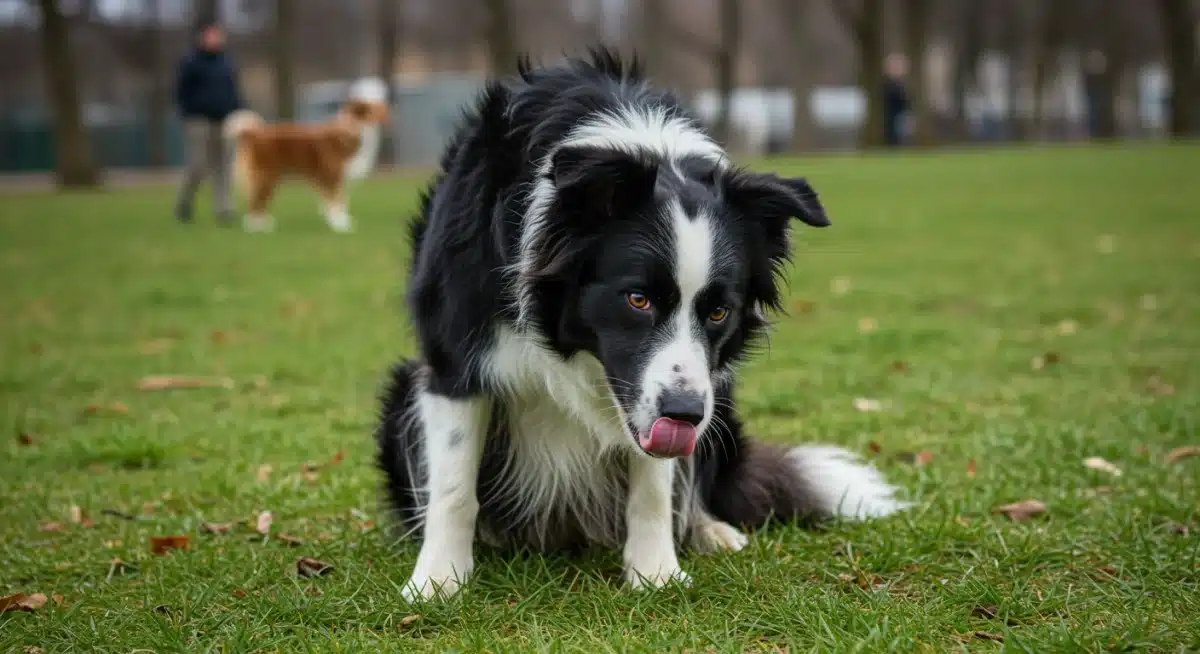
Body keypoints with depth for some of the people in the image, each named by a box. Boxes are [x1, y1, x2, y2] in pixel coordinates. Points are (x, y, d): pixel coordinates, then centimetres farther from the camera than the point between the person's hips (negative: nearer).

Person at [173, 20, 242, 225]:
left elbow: (234, 92, 20)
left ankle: (224, 211, -3)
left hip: (224, 122, 5)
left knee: (222, 168, -1)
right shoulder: (191, 62, -2)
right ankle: (183, 205, 12)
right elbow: (181, 92, -3)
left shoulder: (226, 62, 15)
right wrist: (189, 115, -9)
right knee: (197, 166, -8)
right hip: (199, 122, -5)